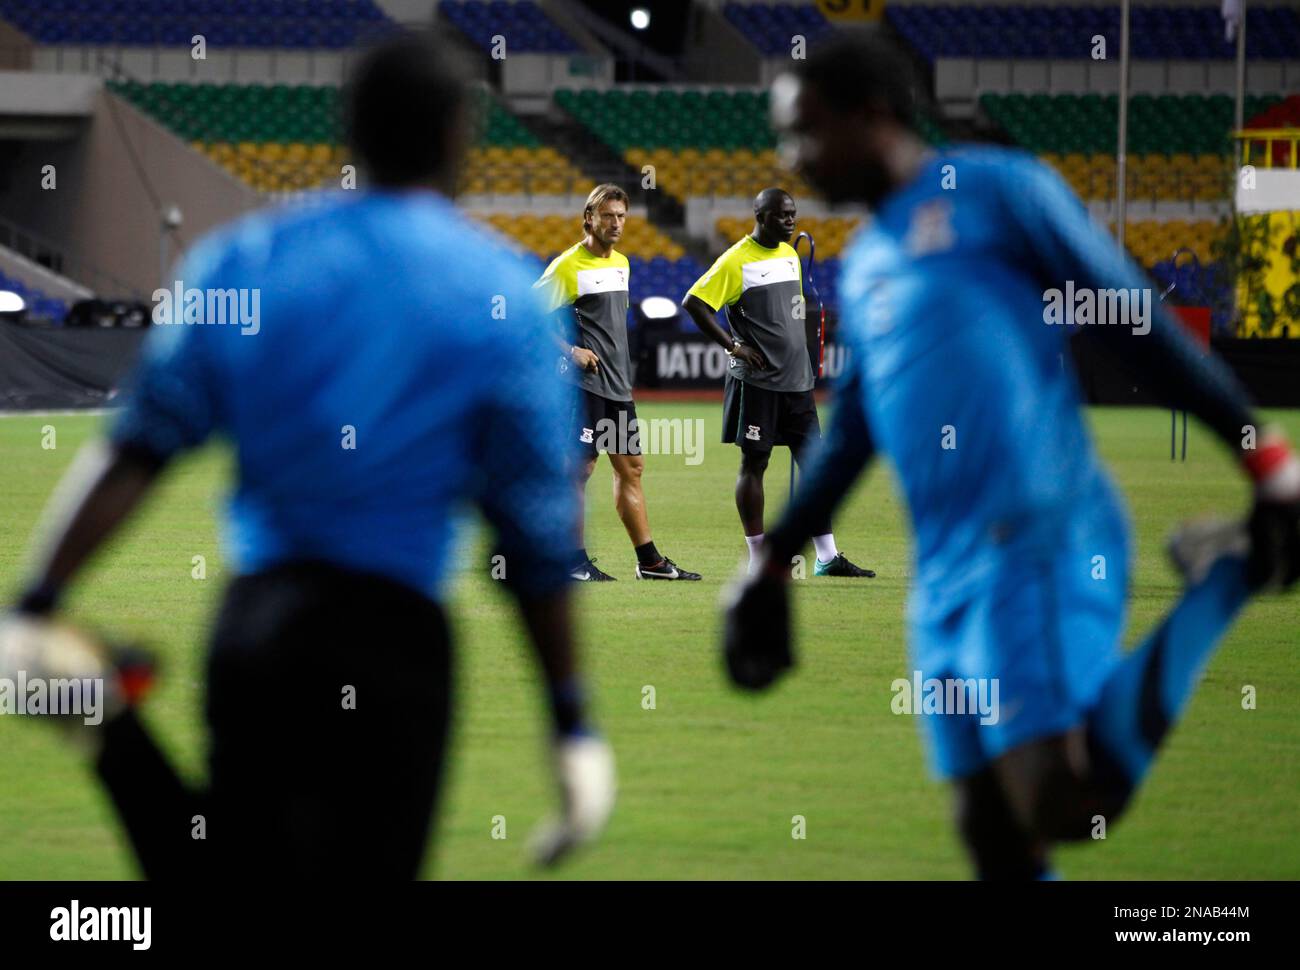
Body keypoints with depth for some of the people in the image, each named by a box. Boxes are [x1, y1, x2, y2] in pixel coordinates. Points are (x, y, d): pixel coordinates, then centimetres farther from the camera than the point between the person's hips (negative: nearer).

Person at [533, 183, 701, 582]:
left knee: (631, 467, 9)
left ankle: (649, 560, 13)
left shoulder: (621, 263, 14)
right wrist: (571, 350, -16)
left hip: (618, 384, 8)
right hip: (584, 381, -8)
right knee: (581, 467, -5)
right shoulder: (567, 266, -10)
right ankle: (575, 560, 0)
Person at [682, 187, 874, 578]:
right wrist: (733, 345, -15)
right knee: (754, 463, -1)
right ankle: (757, 558, 4)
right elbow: (693, 302, -14)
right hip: (756, 380, -7)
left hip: (797, 380, 7)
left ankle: (827, 557, 7)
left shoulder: (790, 255, 14)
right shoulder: (737, 260, -9)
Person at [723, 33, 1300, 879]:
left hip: (1039, 546, -8)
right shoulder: (862, 269, 21)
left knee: (1062, 803, -21)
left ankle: (1225, 584, -2)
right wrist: (772, 568, 33)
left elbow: (1142, 329, -4)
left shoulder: (997, 191, -2)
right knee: (996, 838, 0)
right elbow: (849, 441, 32)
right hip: (944, 583, 8)